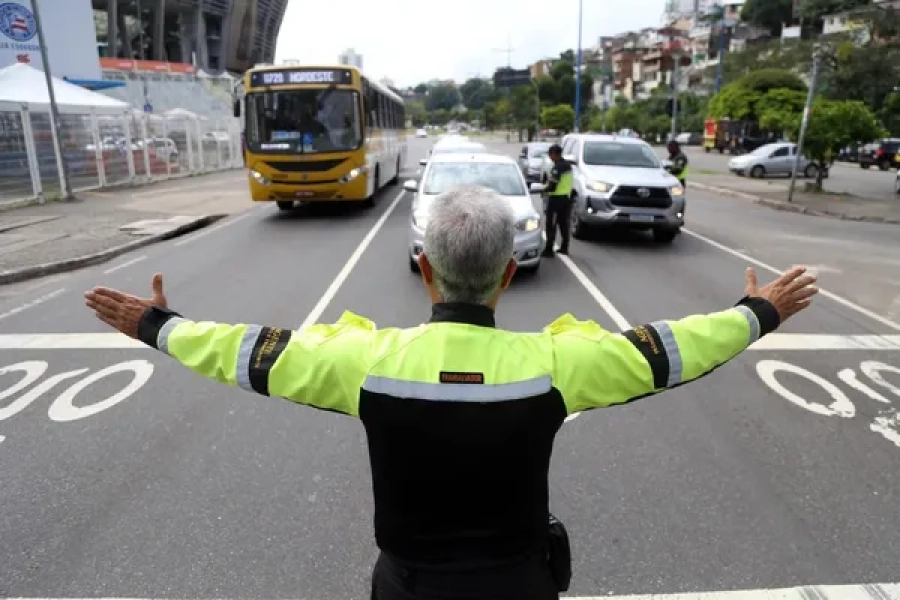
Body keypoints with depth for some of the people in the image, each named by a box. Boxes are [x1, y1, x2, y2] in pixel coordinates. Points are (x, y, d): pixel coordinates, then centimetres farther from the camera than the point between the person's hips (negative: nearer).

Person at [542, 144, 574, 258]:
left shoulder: (557, 167, -18)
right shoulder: (567, 165, 11)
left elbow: (552, 186, -21)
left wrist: (545, 188, -2)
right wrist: (549, 185, 17)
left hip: (557, 198, -9)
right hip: (567, 197, 9)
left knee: (551, 225, -6)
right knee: (564, 224, 15)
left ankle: (549, 250, -7)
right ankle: (564, 247, 22)